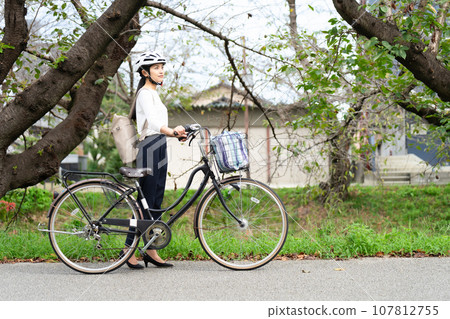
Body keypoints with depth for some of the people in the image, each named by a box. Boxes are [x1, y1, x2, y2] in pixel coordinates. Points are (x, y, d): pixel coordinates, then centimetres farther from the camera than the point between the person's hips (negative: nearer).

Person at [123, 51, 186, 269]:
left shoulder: (153, 93, 19)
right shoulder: (145, 93, -11)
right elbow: (151, 120, -29)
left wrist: (176, 133, 11)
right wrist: (172, 131, -44)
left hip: (159, 149, 10)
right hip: (149, 149, -10)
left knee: (156, 202, 9)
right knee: (146, 202, -8)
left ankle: (150, 250, 13)